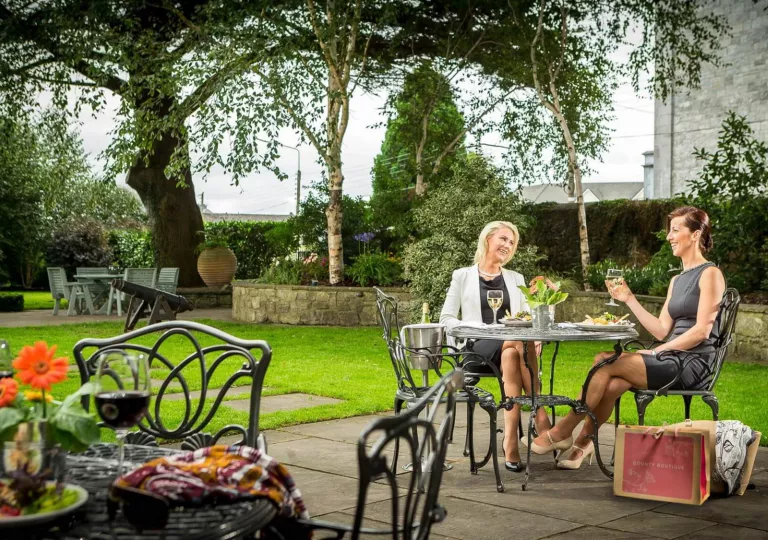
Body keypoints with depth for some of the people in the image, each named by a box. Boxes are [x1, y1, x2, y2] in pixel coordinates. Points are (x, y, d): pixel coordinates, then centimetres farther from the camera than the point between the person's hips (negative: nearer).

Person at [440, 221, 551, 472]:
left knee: (512, 356, -37)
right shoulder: (463, 276, 14)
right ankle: (540, 417, -36)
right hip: (478, 348, -2)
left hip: (513, 345, 3)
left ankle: (511, 442, -41)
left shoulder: (515, 279, 23)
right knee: (519, 342, -35)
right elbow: (446, 319, 7)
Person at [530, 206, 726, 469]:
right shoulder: (677, 280, 21)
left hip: (694, 364, -7)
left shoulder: (709, 274, -4)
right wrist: (629, 299, 11)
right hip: (672, 360, 7)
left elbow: (702, 331, -13)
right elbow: (662, 330, 14)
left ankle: (564, 430, -11)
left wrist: (656, 352, -13)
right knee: (611, 384, -21)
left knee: (605, 362, -20)